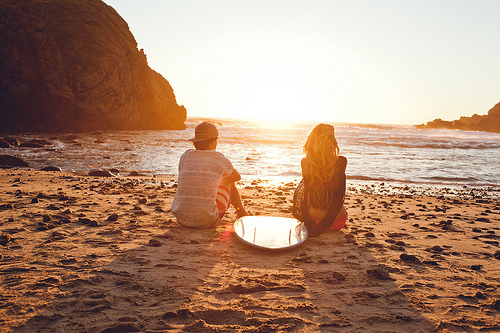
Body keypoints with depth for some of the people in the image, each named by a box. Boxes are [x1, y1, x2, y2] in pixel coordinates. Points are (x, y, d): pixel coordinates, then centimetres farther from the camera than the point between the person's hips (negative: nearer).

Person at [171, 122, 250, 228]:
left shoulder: (185, 156, 5)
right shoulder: (220, 159, -3)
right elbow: (237, 177, 18)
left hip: (181, 219, 3)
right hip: (206, 221, -3)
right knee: (228, 180, 21)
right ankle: (241, 212, 44)